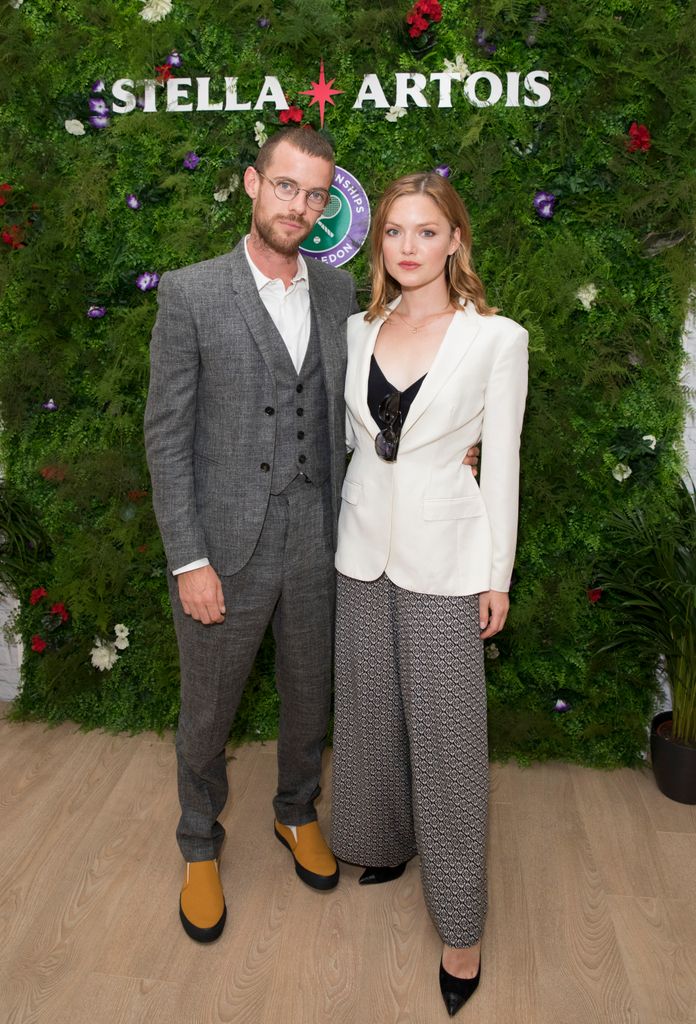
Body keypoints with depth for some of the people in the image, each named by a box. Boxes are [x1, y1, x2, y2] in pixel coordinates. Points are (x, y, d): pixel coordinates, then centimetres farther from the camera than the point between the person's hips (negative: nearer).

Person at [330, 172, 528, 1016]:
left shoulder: (496, 339, -9)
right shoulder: (359, 331, 4)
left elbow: (501, 464, -6)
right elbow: (349, 437, 11)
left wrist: (497, 577, -5)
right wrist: (342, 534, 11)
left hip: (444, 554, -4)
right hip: (364, 545, 5)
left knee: (445, 729, 3)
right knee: (370, 707, 17)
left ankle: (461, 923, 20)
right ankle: (386, 840, 43)